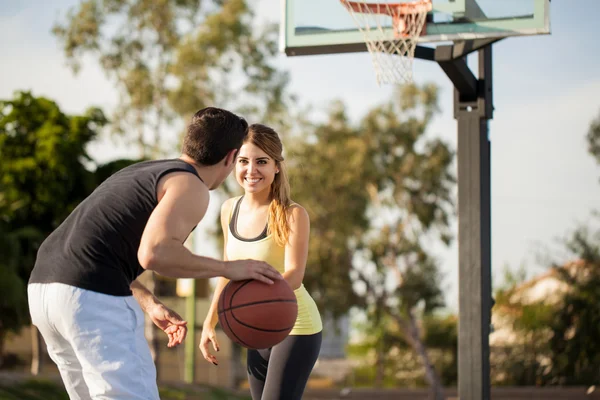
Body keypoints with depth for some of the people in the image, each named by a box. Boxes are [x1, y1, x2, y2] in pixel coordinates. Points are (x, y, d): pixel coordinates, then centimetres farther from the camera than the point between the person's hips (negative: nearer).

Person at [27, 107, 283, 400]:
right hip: (95, 298, -9)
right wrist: (228, 268, -8)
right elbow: (154, 254, -20)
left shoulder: (143, 174, 26)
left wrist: (152, 305, 24)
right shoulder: (191, 188, -3)